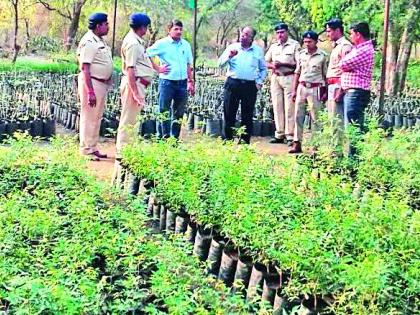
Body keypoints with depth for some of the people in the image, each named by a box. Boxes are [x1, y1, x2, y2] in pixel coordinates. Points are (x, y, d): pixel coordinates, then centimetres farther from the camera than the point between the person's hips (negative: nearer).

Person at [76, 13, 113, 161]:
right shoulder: (89, 42, -16)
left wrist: (107, 82, 16)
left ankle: (93, 148, 24)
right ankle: (86, 150, 5)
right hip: (91, 83, -10)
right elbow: (85, 69, -21)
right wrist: (90, 92, -25)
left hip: (102, 83, 10)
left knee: (97, 118, 15)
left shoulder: (100, 41, 13)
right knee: (89, 118, -2)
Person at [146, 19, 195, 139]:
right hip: (167, 82, -4)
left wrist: (190, 82, 13)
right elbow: (146, 55, -4)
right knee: (163, 112, -2)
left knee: (179, 113, 10)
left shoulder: (186, 45, 10)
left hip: (182, 83, 4)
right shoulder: (162, 43, -4)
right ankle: (162, 138, 5)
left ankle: (175, 138, 19)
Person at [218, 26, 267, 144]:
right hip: (233, 84, 0)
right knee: (229, 114, 1)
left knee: (247, 116, 3)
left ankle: (245, 141, 10)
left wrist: (259, 82, 7)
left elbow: (263, 69, 18)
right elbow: (221, 64, 2)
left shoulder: (258, 51, 10)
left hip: (250, 86, 1)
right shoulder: (232, 47, 7)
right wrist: (229, 56, -14)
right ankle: (227, 139, 9)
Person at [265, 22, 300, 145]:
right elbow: (266, 62, 19)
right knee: (277, 107, 5)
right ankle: (279, 135, 11)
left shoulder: (295, 45, 0)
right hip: (275, 78, 5)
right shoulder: (273, 47, 17)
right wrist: (272, 65, -4)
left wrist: (282, 63, -15)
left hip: (289, 78, -5)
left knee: (289, 108, -7)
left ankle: (290, 135, -5)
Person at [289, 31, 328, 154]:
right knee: (298, 116, 3)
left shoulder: (323, 55, -3)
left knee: (315, 118, -1)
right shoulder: (301, 54, 9)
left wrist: (325, 92, -5)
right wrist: (294, 90, 11)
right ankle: (297, 143, 7)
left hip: (315, 88, -4)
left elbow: (326, 75, -1)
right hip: (302, 87, 4)